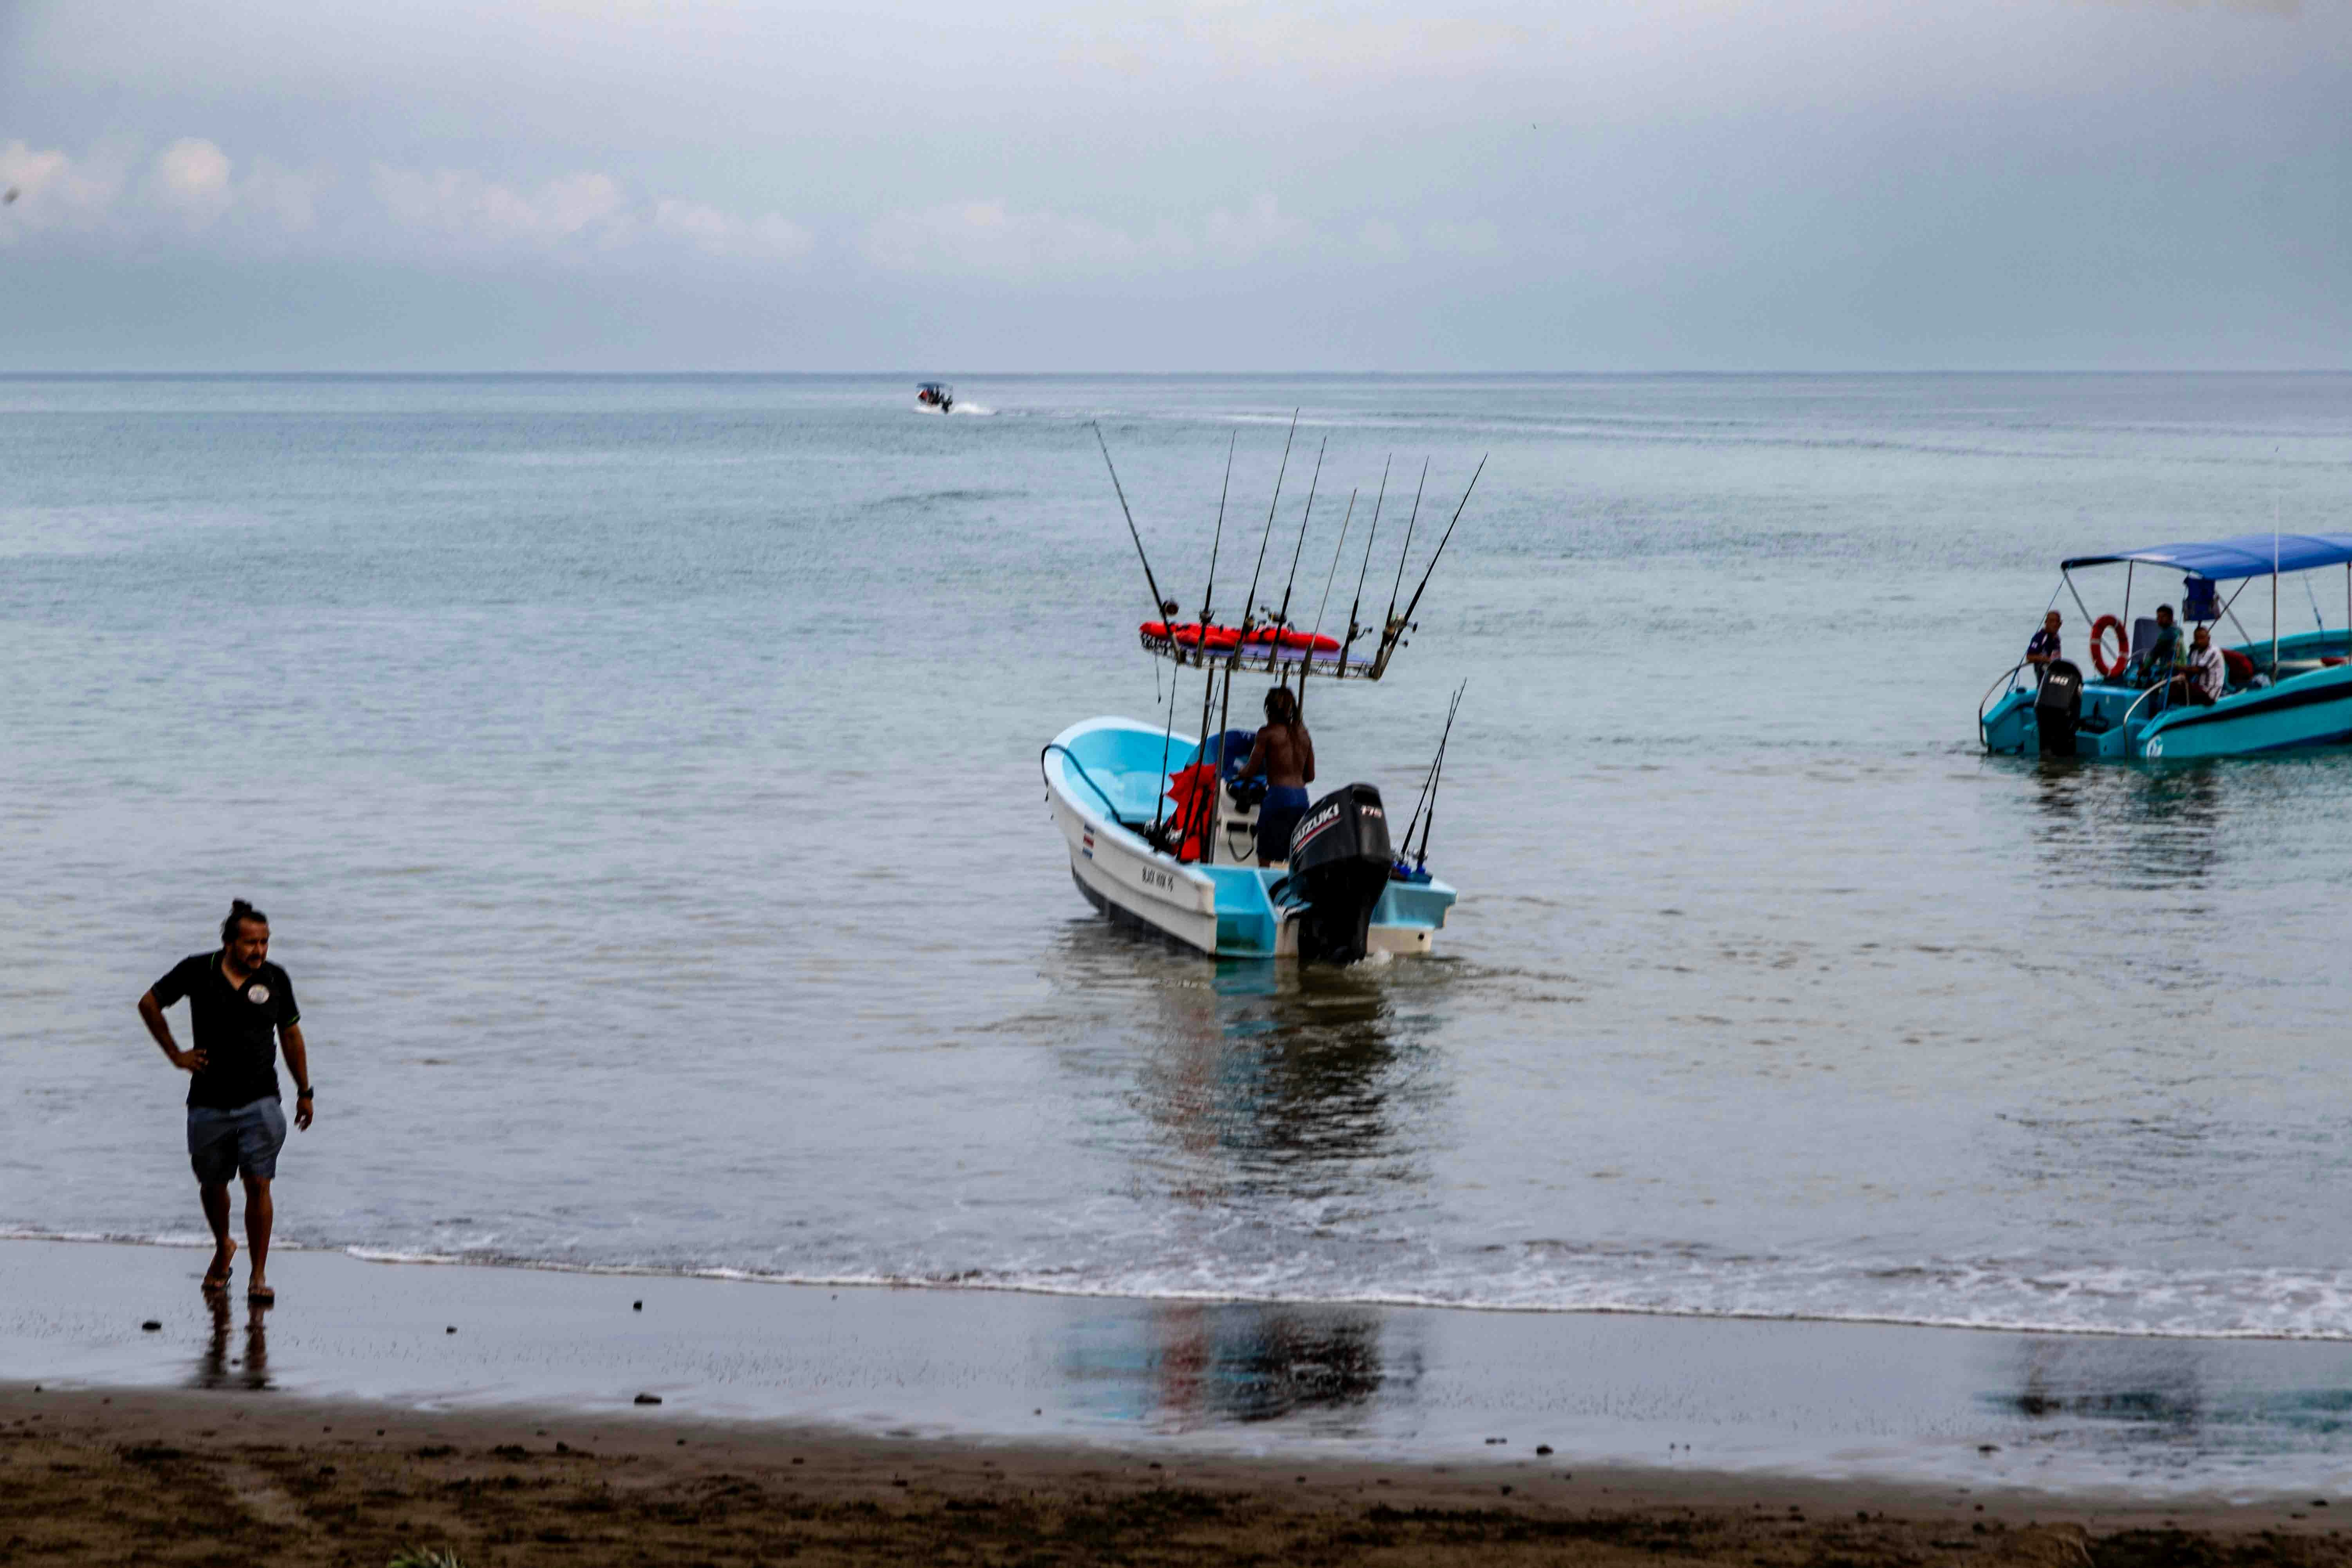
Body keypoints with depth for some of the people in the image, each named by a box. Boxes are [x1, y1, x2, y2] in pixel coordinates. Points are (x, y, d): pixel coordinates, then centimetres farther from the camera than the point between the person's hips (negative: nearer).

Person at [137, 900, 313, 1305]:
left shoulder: (275, 979, 0)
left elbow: (291, 1035, 12)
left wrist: (304, 1092, 13)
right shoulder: (197, 971, -5)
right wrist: (176, 1055, 3)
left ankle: (259, 1275, -3)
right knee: (212, 1184, 14)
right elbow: (149, 1003, 9)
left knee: (258, 1184, -9)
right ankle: (222, 1249, 41)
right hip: (209, 1102, 1)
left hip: (259, 1102, -1)